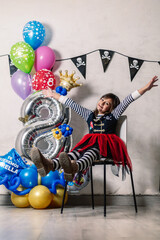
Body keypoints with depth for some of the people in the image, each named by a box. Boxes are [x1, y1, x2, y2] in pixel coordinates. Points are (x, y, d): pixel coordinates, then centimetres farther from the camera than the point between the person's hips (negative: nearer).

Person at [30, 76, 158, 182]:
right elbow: (72, 104, 33)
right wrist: (53, 95, 38)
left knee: (92, 150, -39)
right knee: (78, 151, -33)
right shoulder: (89, 115, 31)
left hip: (107, 145, -2)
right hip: (90, 143, 3)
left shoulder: (112, 116, 21)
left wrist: (146, 88, 5)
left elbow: (128, 100, 12)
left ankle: (74, 167, -74)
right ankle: (50, 165, -65)